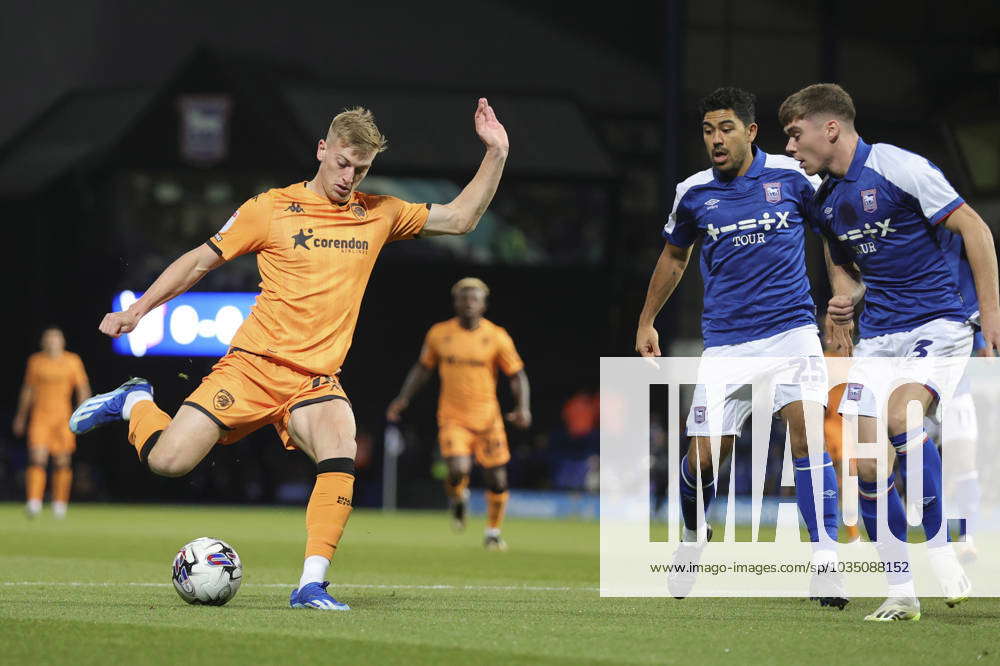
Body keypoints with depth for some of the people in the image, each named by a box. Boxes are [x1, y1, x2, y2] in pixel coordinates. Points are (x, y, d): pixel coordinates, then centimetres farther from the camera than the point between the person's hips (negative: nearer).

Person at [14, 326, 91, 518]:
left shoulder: (72, 361, 3)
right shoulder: (35, 361, 7)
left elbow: (83, 389, 3)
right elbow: (28, 389, 16)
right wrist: (21, 416, 20)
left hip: (63, 416, 0)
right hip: (40, 417, 0)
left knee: (62, 463, 2)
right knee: (37, 459, -13)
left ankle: (60, 503, 15)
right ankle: (34, 503, -18)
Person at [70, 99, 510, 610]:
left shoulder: (378, 214, 11)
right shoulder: (272, 208, 1)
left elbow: (460, 218, 17)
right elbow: (201, 260, 7)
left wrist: (496, 154, 6)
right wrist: (138, 309, 3)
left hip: (316, 379, 2)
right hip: (254, 363, -2)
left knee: (340, 450, -29)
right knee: (167, 462, -11)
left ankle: (311, 584, -25)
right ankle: (136, 404, 24)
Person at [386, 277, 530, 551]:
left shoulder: (497, 337, -4)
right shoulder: (439, 333, 1)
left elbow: (517, 376, 1)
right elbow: (423, 368, 16)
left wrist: (523, 408, -15)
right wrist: (403, 399, 8)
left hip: (488, 418, 0)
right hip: (452, 418, 0)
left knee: (497, 481, 3)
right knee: (458, 470, -22)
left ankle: (493, 532, 28)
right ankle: (458, 498, 15)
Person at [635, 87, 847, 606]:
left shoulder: (792, 176, -3)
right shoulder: (693, 194, 4)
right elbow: (674, 257, 22)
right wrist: (646, 323, 24)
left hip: (791, 329, -2)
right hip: (725, 343, 2)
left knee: (806, 432, -22)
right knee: (703, 457, -3)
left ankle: (825, 558, -17)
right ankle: (694, 535, 29)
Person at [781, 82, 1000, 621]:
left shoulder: (900, 168, -11)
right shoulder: (823, 201, 10)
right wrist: (847, 296, 2)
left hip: (940, 322, -7)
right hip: (878, 334, 7)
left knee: (900, 418, -32)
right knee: (866, 465, -6)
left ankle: (938, 544, -16)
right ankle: (901, 592, 5)